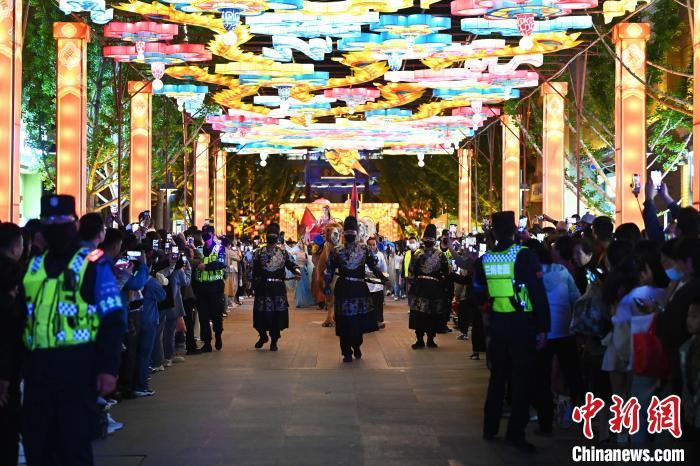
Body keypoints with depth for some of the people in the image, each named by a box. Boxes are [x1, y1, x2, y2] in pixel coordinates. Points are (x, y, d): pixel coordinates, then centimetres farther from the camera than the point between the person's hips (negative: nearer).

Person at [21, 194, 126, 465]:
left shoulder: (94, 264, -3)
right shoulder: (32, 267, 13)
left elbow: (113, 321, -6)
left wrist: (108, 368, -13)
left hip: (77, 366, -5)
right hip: (37, 368, 5)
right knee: (36, 444, 10)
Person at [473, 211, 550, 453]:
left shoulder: (485, 259, 0)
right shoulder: (524, 255, -13)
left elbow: (479, 294, 11)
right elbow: (538, 293, -16)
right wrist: (543, 327, -10)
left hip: (497, 325, 5)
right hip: (522, 325, -5)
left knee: (498, 376, 18)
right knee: (522, 379, 3)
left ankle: (490, 427, 25)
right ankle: (516, 433, 2)